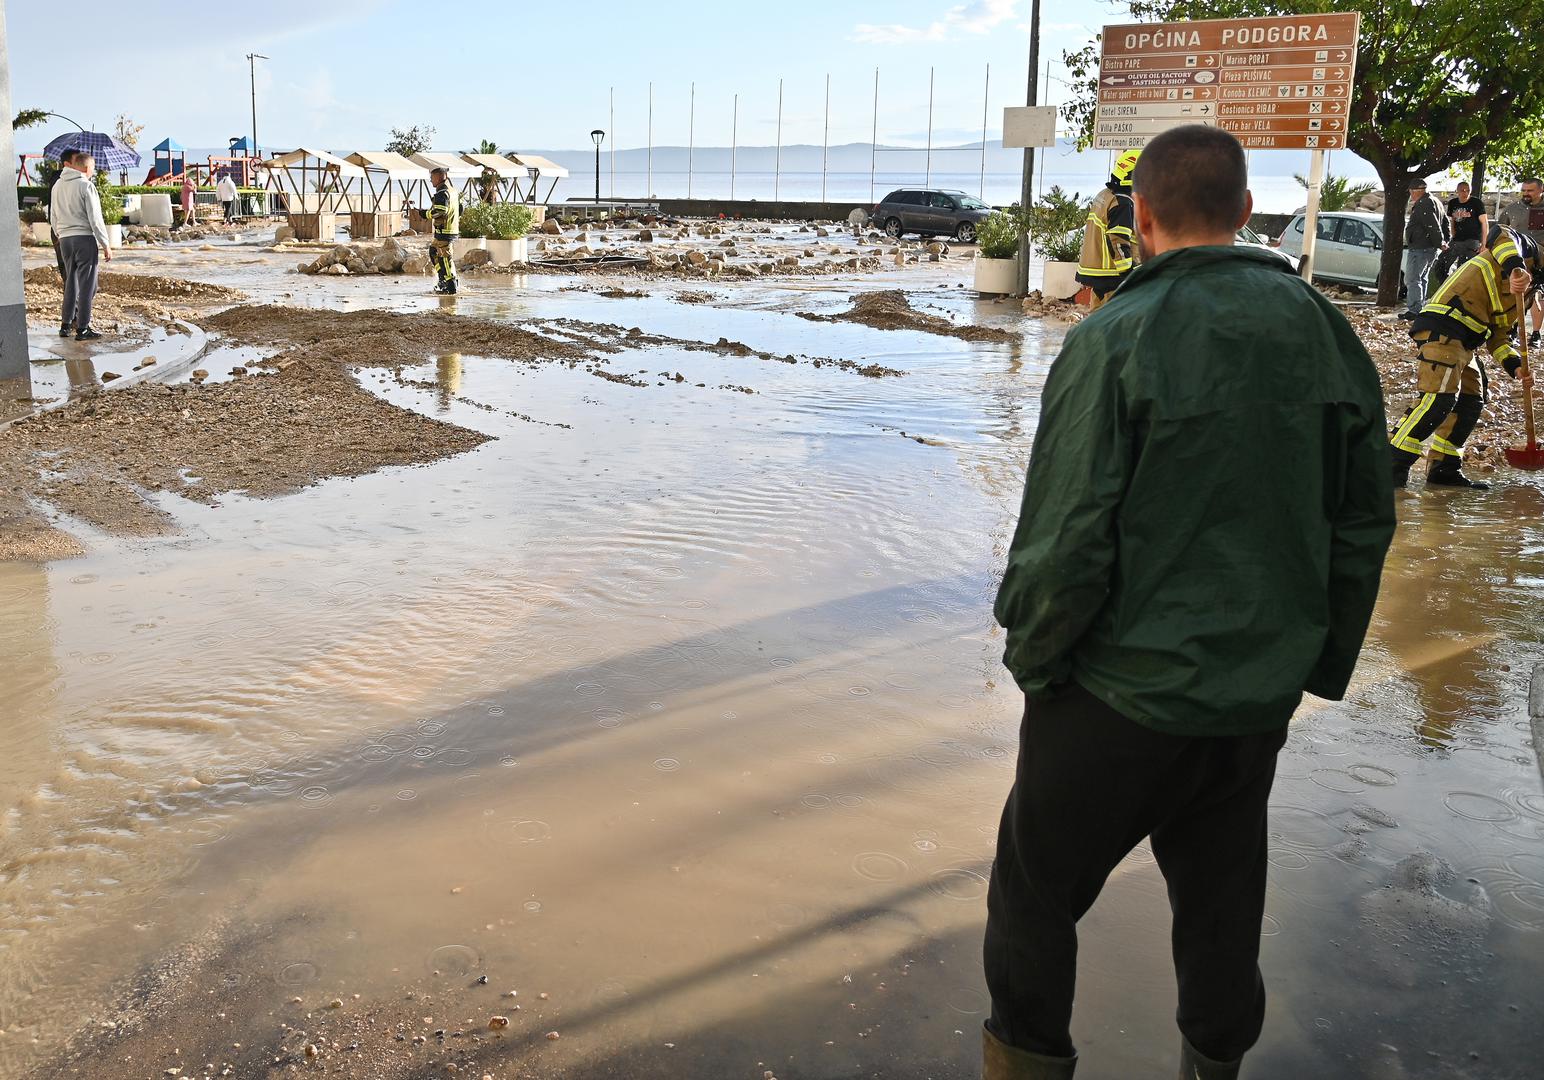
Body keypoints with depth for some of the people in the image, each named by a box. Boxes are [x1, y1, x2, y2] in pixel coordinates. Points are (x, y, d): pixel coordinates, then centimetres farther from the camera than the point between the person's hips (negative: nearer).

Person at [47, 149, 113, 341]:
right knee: (87, 284, -2)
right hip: (84, 238, -7)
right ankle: (82, 328, -3)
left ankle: (65, 325, 17)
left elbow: (53, 218, 18)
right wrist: (105, 245, -8)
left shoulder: (57, 186, 13)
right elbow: (95, 219, -12)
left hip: (64, 240, 7)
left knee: (71, 282, 16)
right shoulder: (86, 186, -10)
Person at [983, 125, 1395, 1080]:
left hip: (1122, 694, -5)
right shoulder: (1326, 331, 2)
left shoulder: (1116, 339, -16)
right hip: (1259, 698, 6)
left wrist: (1032, 655, -2)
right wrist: (1320, 661, 17)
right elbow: (1365, 524, 7)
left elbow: (1068, 534, -18)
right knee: (1222, 904, 23)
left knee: (1037, 893, 15)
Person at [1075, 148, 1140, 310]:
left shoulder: (1104, 195, 16)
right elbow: (1119, 241, -21)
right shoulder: (1122, 203, -15)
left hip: (1095, 271, 10)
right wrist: (1129, 272, -19)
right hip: (1113, 276, -10)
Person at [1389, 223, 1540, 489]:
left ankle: (1443, 469, 16)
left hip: (1465, 343, 10)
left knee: (1471, 402, 11)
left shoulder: (1527, 290, 30)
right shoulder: (1527, 252, 6)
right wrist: (1515, 268, -35)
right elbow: (1500, 234, -19)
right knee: (1439, 398, -19)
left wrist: (1516, 366, 10)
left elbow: (1498, 336, 25)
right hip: (1441, 330, -10)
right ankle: (1392, 464, -19)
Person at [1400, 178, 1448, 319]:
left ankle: (1414, 310, -15)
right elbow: (1445, 222, 22)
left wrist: (1440, 243, -15)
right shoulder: (1435, 202, 18)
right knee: (1421, 279, 19)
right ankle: (1421, 307, 24)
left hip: (1419, 249, -11)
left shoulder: (1422, 205, -17)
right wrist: (1444, 240, 17)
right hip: (1431, 248, 11)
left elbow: (1433, 226, -23)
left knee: (1412, 279, -10)